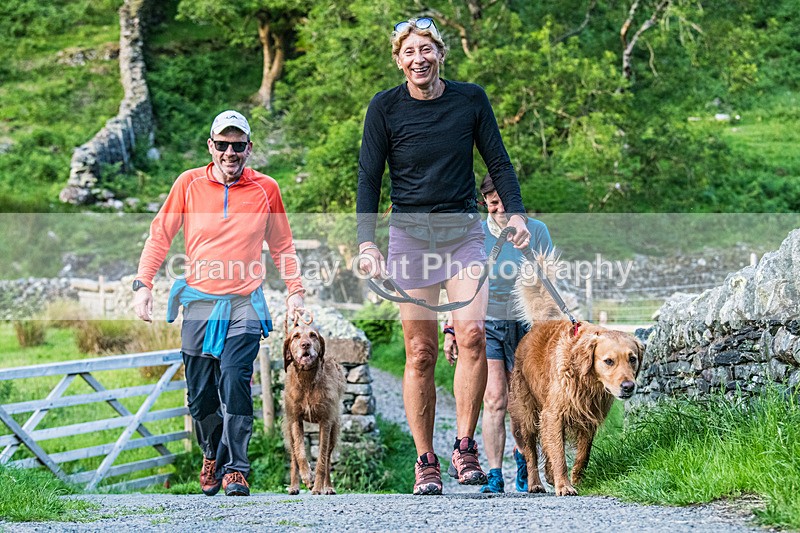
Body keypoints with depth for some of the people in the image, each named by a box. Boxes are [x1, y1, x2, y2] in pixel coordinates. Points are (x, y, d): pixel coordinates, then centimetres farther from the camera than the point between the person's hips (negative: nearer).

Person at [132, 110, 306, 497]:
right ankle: (213, 454, 31)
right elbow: (160, 235, 8)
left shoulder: (265, 189, 4)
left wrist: (295, 291, 6)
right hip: (199, 301, 1)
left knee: (234, 379, -18)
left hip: (244, 304, -1)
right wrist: (143, 283, -1)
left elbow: (282, 245, 15)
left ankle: (235, 468, -13)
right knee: (200, 392, 4)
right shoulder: (189, 184, 3)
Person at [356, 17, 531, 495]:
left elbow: (499, 162, 9)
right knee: (421, 352, -2)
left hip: (465, 231, 1)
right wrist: (367, 241, -8)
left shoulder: (470, 99, 4)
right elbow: (370, 178, 2)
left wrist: (516, 213, -5)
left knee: (472, 332, -18)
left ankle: (465, 448, -7)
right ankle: (426, 462, 5)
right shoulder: (385, 107, 0)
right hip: (410, 235, -1)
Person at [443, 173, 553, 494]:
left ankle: (522, 456, 34)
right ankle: (494, 476, -12)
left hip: (524, 324, 1)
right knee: (494, 400, -12)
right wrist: (451, 331, 3)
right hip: (485, 325, 0)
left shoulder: (536, 231, -1)